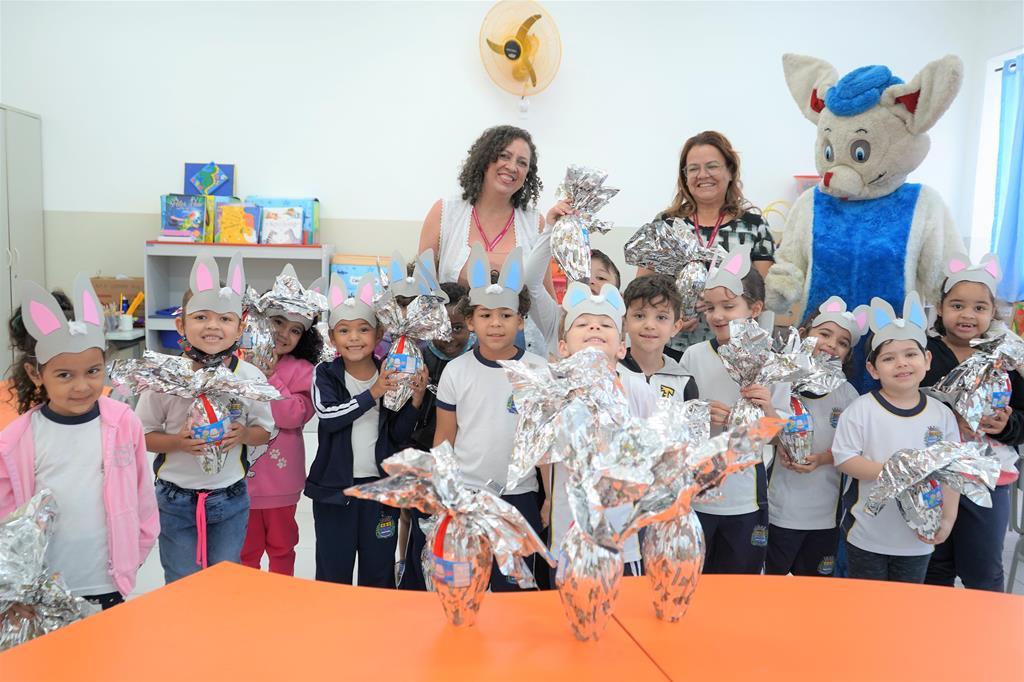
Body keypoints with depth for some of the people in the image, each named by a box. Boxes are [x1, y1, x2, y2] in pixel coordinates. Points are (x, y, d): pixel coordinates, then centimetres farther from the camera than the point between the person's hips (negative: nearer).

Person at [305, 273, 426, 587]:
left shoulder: (391, 376, 0)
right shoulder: (325, 374, -3)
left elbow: (399, 435, -1)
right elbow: (329, 416, -21)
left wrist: (416, 399, -14)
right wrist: (373, 393, -26)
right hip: (334, 486, -1)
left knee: (379, 575, 13)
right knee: (333, 575, 10)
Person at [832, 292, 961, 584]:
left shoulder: (942, 414, 0)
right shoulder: (861, 409, -10)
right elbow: (844, 458, -13)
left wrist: (948, 520, -4)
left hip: (919, 540, 3)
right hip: (867, 537, -3)